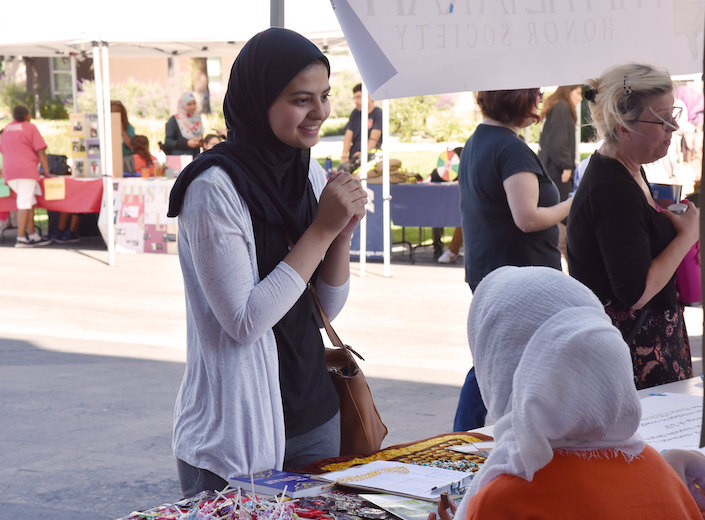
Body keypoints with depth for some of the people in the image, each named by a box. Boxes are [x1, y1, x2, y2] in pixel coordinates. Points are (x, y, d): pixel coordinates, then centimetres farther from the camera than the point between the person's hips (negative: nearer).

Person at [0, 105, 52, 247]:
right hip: (27, 170, -6)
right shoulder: (30, 128, 2)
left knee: (30, 203, 13)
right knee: (24, 204, -9)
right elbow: (41, 152, -3)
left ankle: (33, 235, 10)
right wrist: (47, 173, -1)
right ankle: (21, 238, -14)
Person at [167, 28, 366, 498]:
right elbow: (245, 322, -22)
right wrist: (322, 228, -20)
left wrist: (344, 231, -10)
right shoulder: (214, 187, -18)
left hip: (313, 414, 7)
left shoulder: (309, 172, 4)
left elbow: (328, 306, 7)